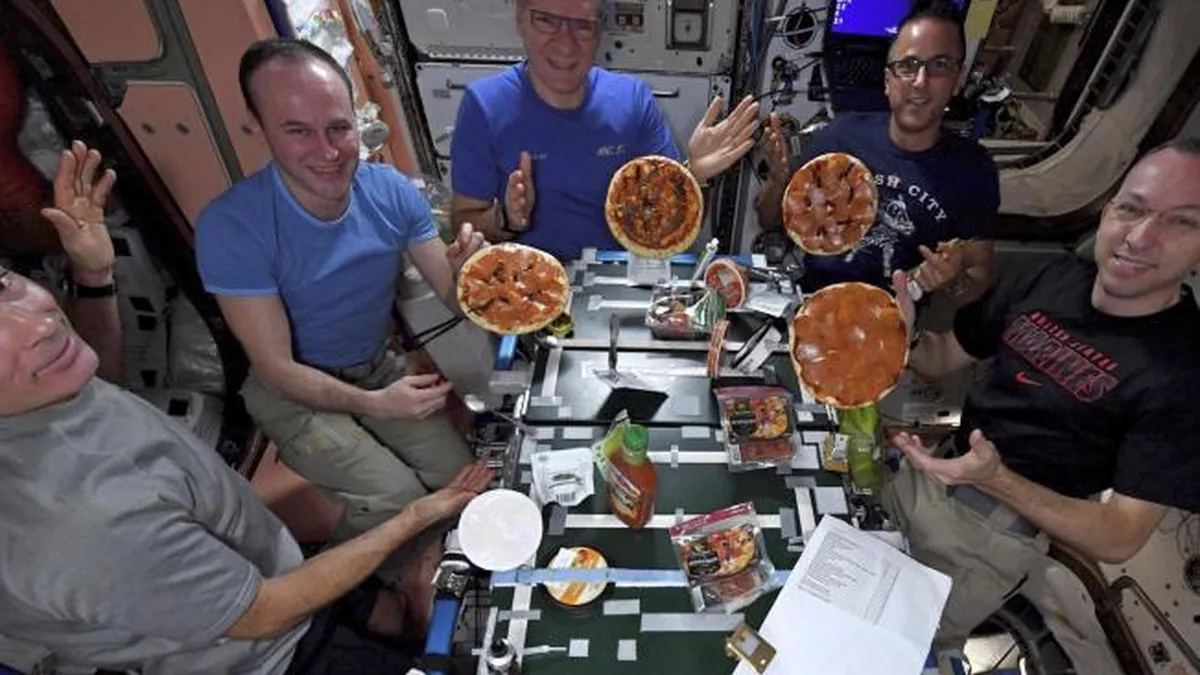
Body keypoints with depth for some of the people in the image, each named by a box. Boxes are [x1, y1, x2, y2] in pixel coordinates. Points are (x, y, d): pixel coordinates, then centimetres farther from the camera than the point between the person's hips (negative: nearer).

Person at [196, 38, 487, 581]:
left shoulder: (391, 191, -15)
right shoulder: (232, 227, -26)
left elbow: (453, 299, -11)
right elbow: (276, 368, -21)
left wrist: (465, 271, -35)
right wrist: (374, 404, -36)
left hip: (378, 371, 4)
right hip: (294, 393, -4)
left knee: (459, 473, -3)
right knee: (395, 500, -19)